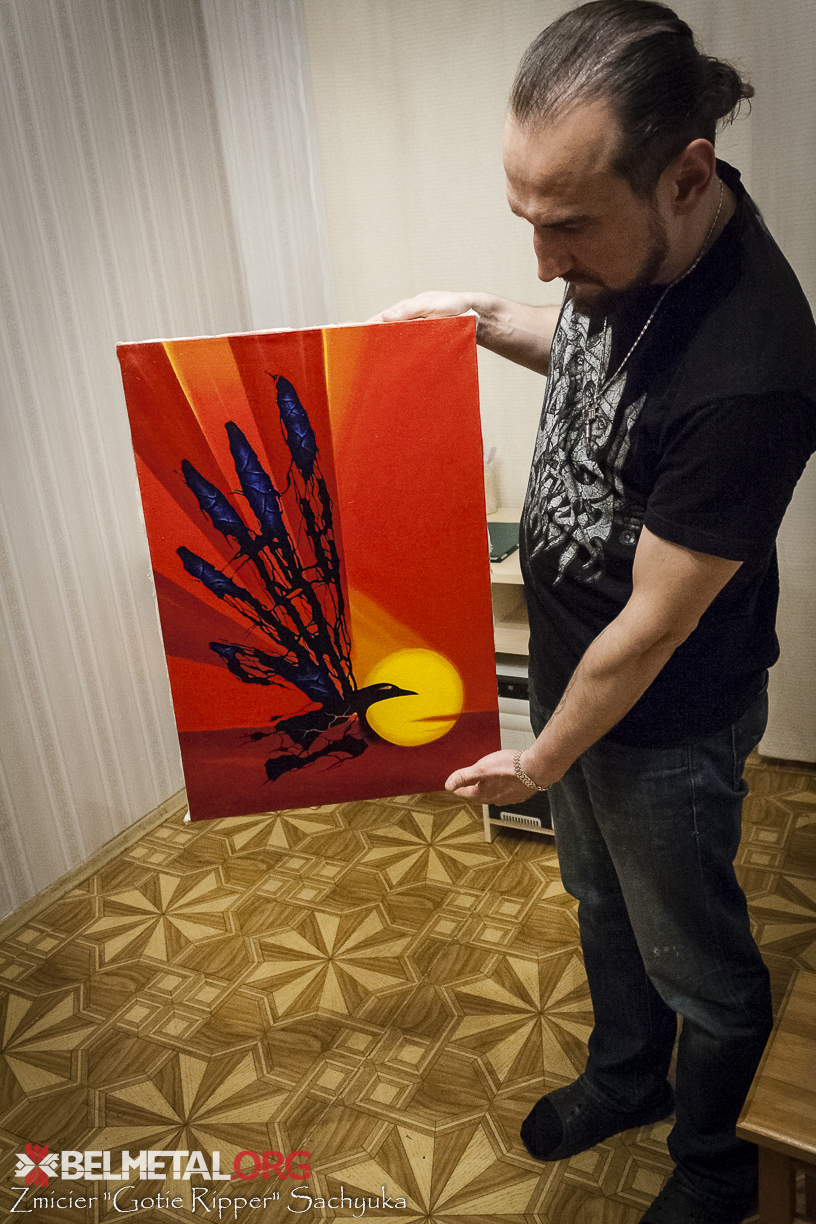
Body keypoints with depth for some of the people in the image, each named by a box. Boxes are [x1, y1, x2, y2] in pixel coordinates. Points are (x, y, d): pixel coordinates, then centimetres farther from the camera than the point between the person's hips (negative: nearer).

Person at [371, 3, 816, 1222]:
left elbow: (654, 630, -26)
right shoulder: (623, 247, -10)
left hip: (666, 718, -8)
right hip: (569, 662, 8)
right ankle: (626, 1077, 57)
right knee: (602, 904, 28)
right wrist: (486, 318, -3)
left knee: (696, 961, 18)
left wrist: (541, 762, -11)